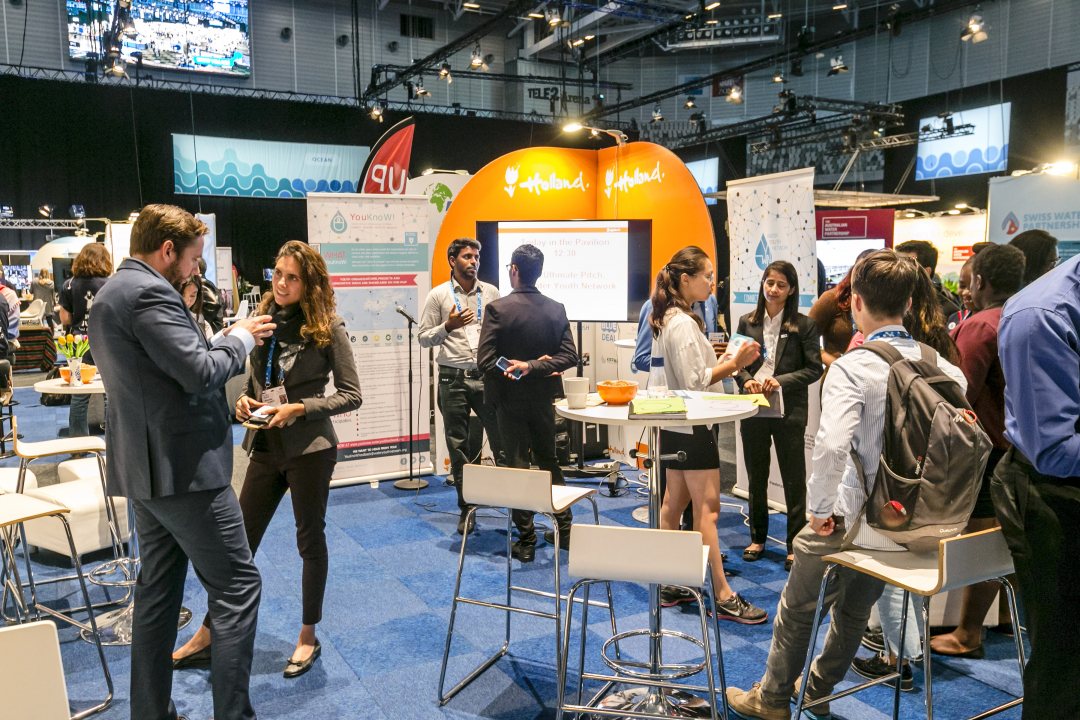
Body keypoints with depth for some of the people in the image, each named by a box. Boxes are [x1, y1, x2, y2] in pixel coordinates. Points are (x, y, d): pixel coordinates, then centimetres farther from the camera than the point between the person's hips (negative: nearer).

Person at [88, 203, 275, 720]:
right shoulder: (149, 292, -17)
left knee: (158, 590, 17)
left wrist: (221, 342, 12)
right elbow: (200, 372, -23)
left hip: (144, 466, 10)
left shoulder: (110, 294, 15)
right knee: (238, 585, -2)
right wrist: (241, 338, -6)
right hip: (183, 465, -10)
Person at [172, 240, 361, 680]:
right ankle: (207, 636, 25)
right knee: (240, 540, 11)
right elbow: (254, 380, 15)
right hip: (265, 447, 5)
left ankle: (308, 636, 27)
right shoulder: (264, 321, 5)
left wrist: (299, 409, -19)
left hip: (309, 449, -5)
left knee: (310, 539, 10)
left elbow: (350, 395, -9)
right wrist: (244, 401, -6)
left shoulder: (328, 328, -9)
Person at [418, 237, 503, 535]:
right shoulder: (438, 295, 3)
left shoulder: (491, 293, 8)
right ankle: (466, 508, 18)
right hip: (453, 379, -1)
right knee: (458, 446, 7)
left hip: (487, 376, 1)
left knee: (501, 438, 0)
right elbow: (424, 338, 3)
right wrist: (448, 326, -11)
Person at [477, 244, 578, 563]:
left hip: (509, 398, -4)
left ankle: (526, 541, 11)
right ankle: (564, 529, 25)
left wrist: (513, 369, -8)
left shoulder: (497, 308, -15)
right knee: (549, 460, 18)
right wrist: (534, 366, -12)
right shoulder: (556, 309, -2)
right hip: (543, 397, 4)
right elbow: (570, 355, -7)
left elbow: (485, 360, -18)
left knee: (517, 465, 5)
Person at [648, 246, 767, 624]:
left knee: (674, 502, 13)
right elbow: (694, 381, -21)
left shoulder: (667, 320, 12)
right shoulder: (683, 323, -18)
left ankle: (666, 585, 21)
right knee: (707, 508, -6)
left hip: (675, 426, 10)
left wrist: (725, 364, 11)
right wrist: (733, 364, -17)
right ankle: (723, 596, -1)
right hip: (692, 427, -10)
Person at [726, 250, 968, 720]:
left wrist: (820, 509, -19)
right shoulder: (944, 367, -3)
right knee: (855, 608, 28)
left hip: (861, 522, -6)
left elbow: (832, 444, -34)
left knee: (798, 608, 17)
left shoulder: (851, 367, -21)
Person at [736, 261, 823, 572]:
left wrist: (780, 380, -17)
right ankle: (757, 537, 30)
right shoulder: (747, 322, 4)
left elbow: (814, 369, -5)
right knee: (756, 477, 15)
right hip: (753, 409, 3)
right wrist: (746, 380, -12)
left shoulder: (804, 325, -5)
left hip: (789, 411, -3)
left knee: (794, 479, 5)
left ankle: (795, 543, 17)